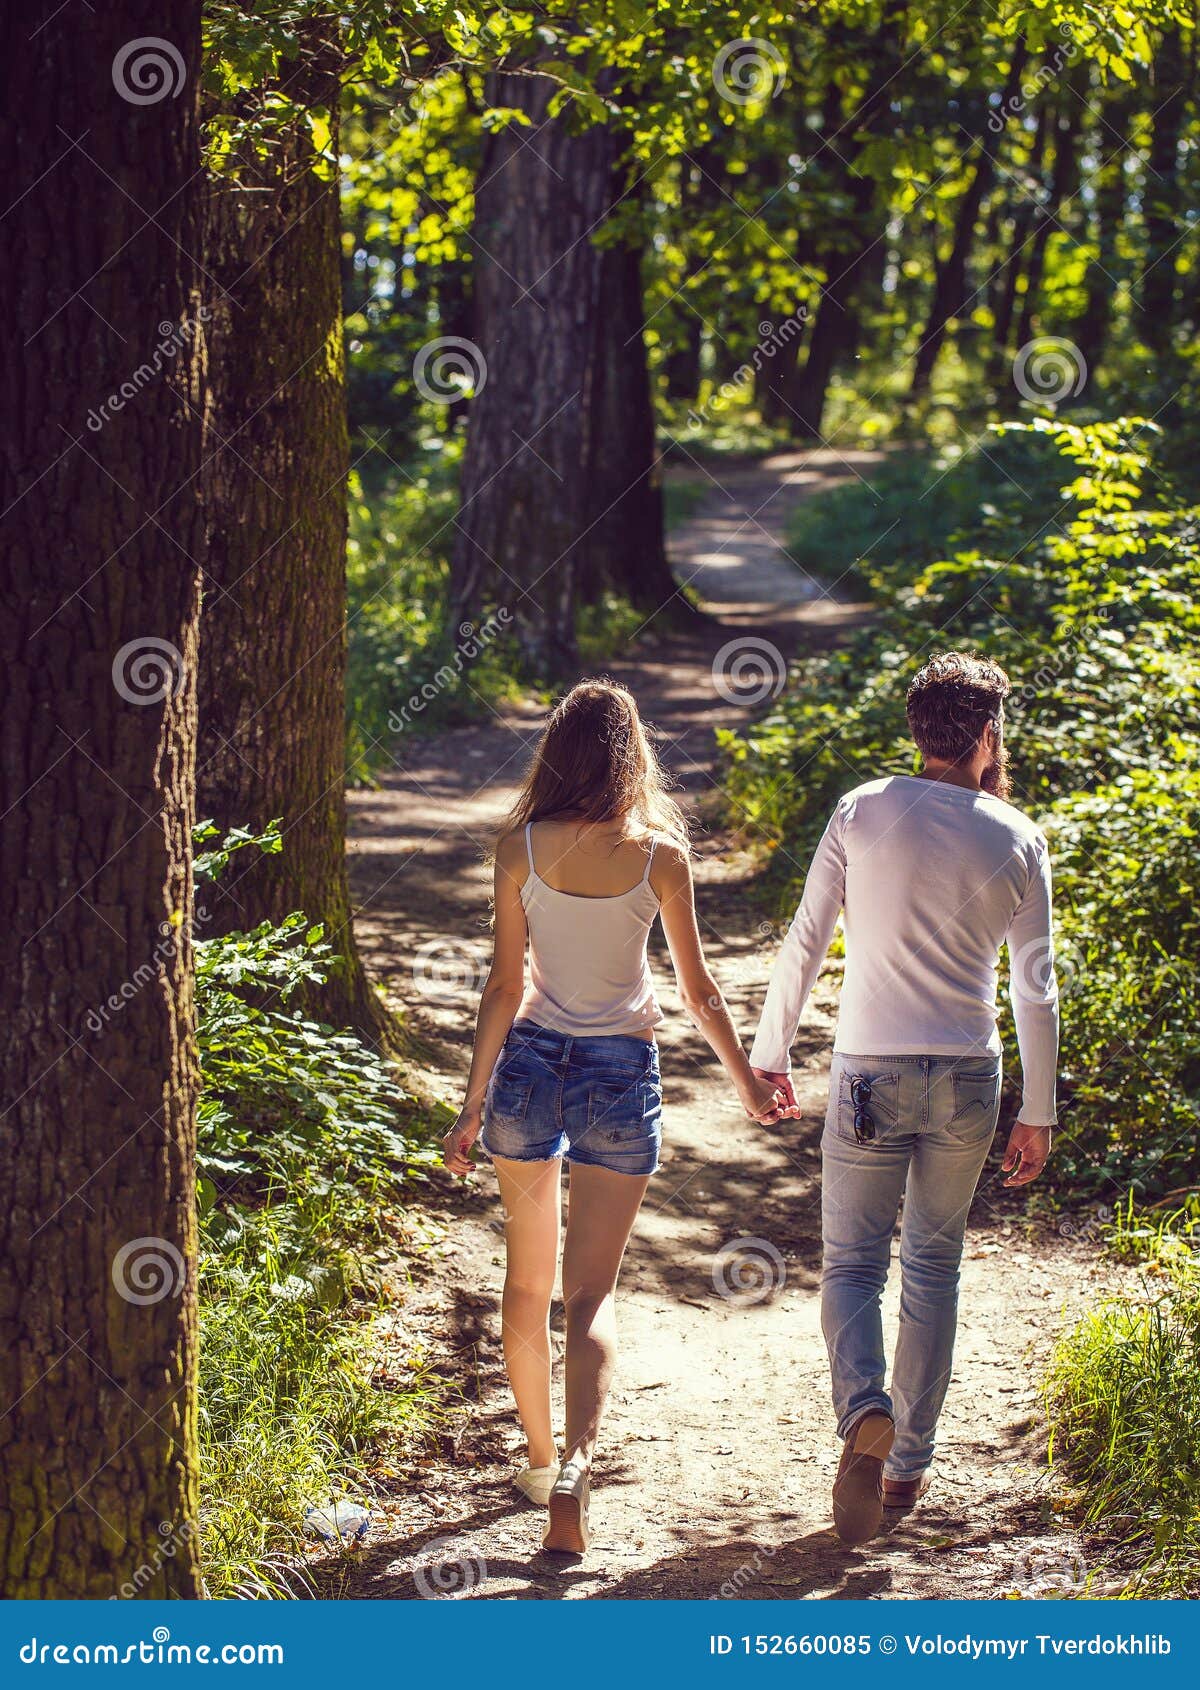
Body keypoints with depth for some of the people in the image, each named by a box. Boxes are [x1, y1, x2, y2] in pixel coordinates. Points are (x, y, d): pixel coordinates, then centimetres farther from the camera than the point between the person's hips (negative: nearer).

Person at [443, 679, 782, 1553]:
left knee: (528, 1278, 18)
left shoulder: (521, 847, -7)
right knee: (592, 1289, 1)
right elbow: (698, 987, -1)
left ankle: (540, 1458, 29)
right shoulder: (659, 854, -7)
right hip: (622, 1072, -1)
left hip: (532, 1060, 1)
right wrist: (746, 1077, 15)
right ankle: (577, 1462, -20)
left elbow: (506, 983, -6)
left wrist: (475, 1104, 0)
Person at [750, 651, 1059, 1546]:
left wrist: (771, 1051, 9)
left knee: (853, 1263, 6)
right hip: (968, 1078, 1)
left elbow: (805, 944, -3)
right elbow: (1036, 990, 1)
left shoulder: (863, 812, -5)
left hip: (870, 1073, -1)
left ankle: (866, 1411, -22)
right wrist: (1039, 1114, 9)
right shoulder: (1017, 842, -2)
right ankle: (909, 1464, 18)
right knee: (934, 1267, 15)